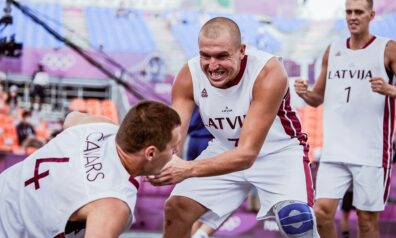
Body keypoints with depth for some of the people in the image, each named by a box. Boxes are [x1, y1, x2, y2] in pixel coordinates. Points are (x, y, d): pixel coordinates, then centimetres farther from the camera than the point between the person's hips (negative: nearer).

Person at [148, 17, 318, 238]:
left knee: (296, 217, -27)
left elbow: (248, 153, -39)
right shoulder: (189, 75, -21)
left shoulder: (268, 72, -35)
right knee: (176, 209, -1)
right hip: (226, 150, 4)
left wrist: (189, 169, -53)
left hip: (277, 151, -4)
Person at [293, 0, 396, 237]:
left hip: (371, 151, -4)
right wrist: (305, 93, -2)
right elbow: (319, 98, 19)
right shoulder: (333, 50, 12)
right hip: (335, 150, 4)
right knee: (322, 211, -6)